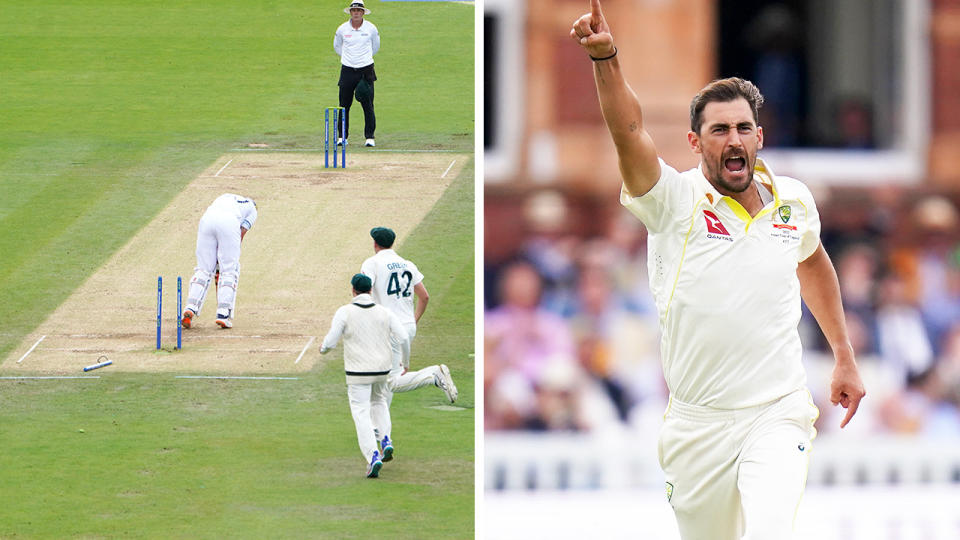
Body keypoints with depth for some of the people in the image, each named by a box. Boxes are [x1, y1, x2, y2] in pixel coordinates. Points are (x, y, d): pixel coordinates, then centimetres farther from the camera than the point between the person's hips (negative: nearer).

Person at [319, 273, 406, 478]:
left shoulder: (344, 312, -9)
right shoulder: (384, 312, 1)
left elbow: (330, 341, -9)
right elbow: (403, 337, -1)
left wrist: (323, 348, 14)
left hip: (358, 374, -4)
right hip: (382, 369, 4)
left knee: (361, 414, -1)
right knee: (379, 402, 30)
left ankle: (373, 457, -17)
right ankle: (386, 441, 11)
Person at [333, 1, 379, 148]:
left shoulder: (371, 28, 0)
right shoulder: (342, 29, 2)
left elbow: (375, 47, 16)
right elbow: (337, 46, 19)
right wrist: (348, 57, 12)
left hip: (366, 69, -1)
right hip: (347, 69, 1)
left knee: (368, 106, -4)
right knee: (344, 105, 0)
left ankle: (369, 137, 2)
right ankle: (342, 136, 9)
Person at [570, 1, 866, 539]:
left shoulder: (793, 201, 5)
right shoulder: (675, 201, -6)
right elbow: (629, 132, -24)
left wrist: (845, 357, 28)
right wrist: (605, 57, -41)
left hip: (778, 414, 1)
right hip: (696, 424, 0)